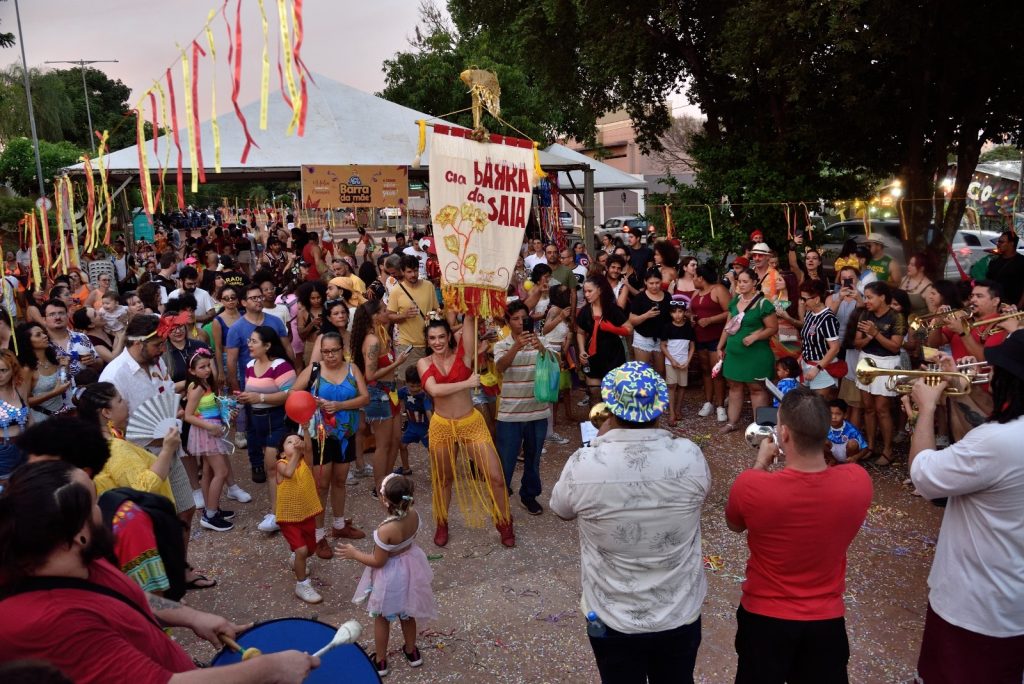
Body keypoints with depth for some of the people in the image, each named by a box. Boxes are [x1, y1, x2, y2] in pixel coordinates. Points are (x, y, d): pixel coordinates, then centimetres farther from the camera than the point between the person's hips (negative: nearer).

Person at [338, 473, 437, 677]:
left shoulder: (386, 530, -36)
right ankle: (411, 651, 48)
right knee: (407, 613, 29)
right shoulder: (413, 515, -19)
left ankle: (380, 660, 39)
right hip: (409, 569, 6)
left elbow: (378, 561, -23)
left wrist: (354, 554, -9)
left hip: (390, 576, -6)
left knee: (382, 618, 21)